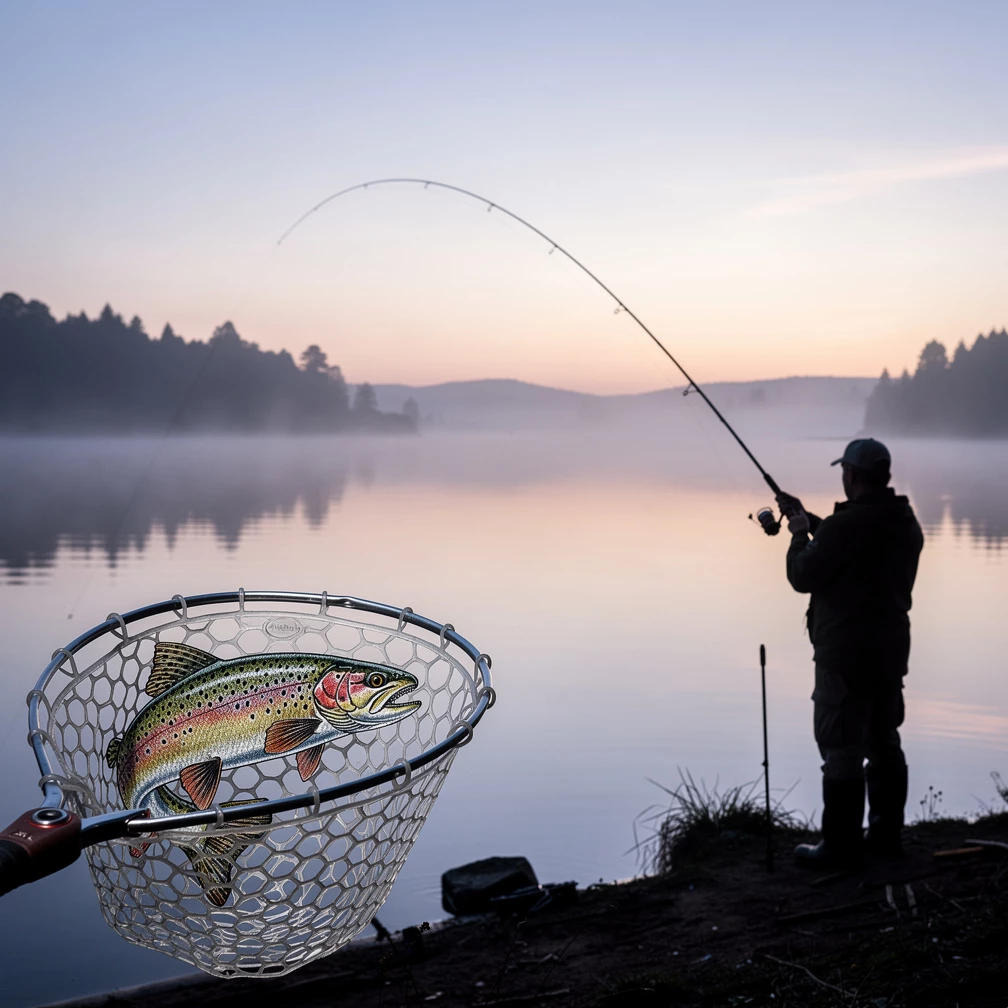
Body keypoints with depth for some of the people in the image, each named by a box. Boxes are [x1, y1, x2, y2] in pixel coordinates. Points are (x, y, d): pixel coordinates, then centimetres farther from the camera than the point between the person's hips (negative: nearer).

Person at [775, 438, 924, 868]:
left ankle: (841, 846, 3)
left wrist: (800, 535, 3)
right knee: (884, 741, 17)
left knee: (842, 749, -2)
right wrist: (811, 521, 24)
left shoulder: (845, 524, -21)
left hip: (845, 652, -8)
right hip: (891, 647, 8)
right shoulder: (906, 524, 8)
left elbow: (803, 577, -13)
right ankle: (886, 834, 25)